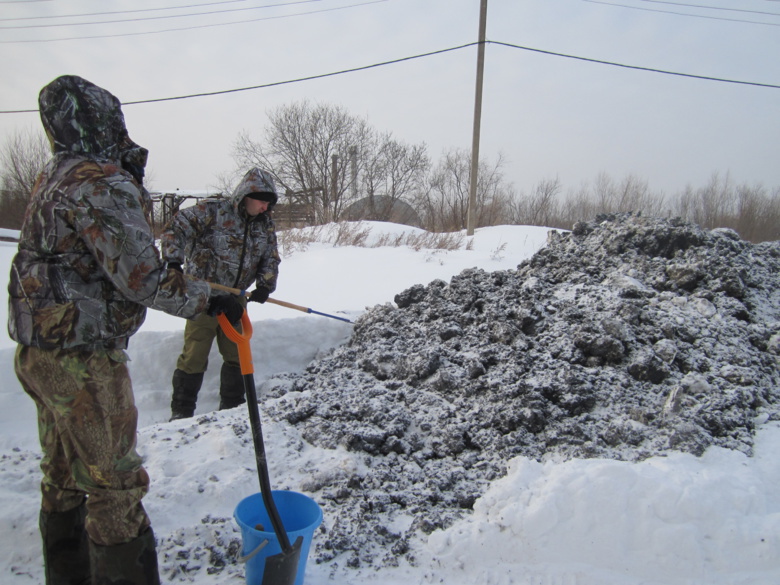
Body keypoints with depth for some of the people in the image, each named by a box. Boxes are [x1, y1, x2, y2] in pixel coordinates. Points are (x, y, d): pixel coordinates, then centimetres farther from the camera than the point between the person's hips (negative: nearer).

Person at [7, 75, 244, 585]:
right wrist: (208, 299, -14)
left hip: (41, 353, 10)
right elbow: (141, 278, -24)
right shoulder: (103, 185, -18)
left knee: (63, 477, 21)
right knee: (114, 486, 1)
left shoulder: (54, 180, 12)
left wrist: (132, 175, 8)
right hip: (84, 359, -10)